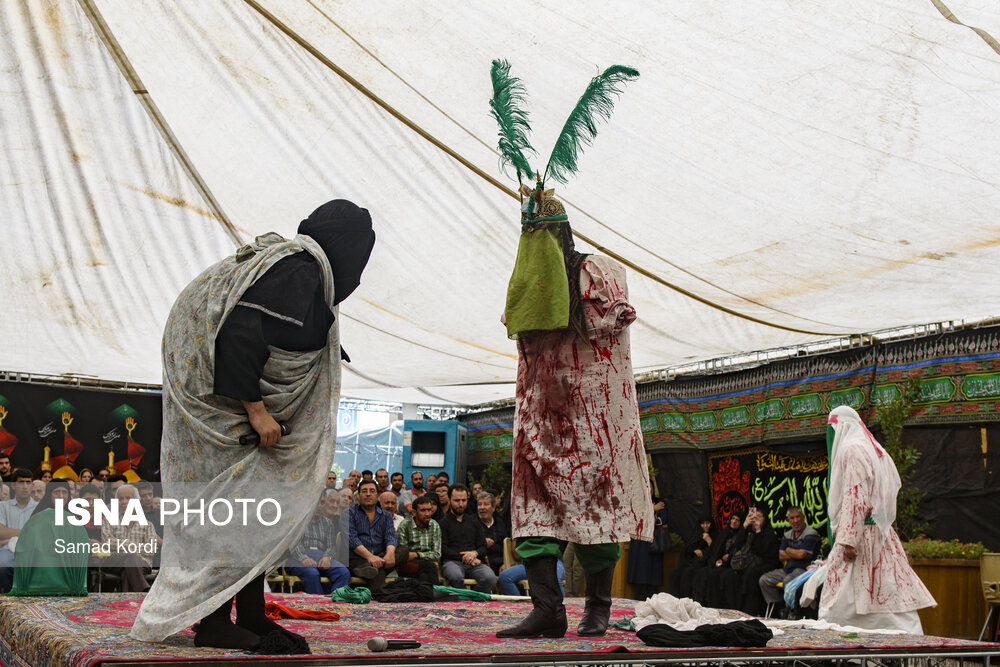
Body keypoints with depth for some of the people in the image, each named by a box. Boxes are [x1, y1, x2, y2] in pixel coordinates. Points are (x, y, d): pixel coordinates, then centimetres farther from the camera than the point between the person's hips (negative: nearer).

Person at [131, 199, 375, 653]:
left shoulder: (283, 260, 12)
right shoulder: (297, 274, -18)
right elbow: (241, 334, -27)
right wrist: (255, 408, -23)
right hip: (223, 407, -10)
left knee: (260, 507, 10)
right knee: (235, 509, -7)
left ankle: (250, 615, 15)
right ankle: (213, 623, -1)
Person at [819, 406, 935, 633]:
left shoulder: (851, 450, -9)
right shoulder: (874, 449, 20)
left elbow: (855, 496, -18)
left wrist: (848, 539, -23)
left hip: (860, 535, -9)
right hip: (881, 535, 9)